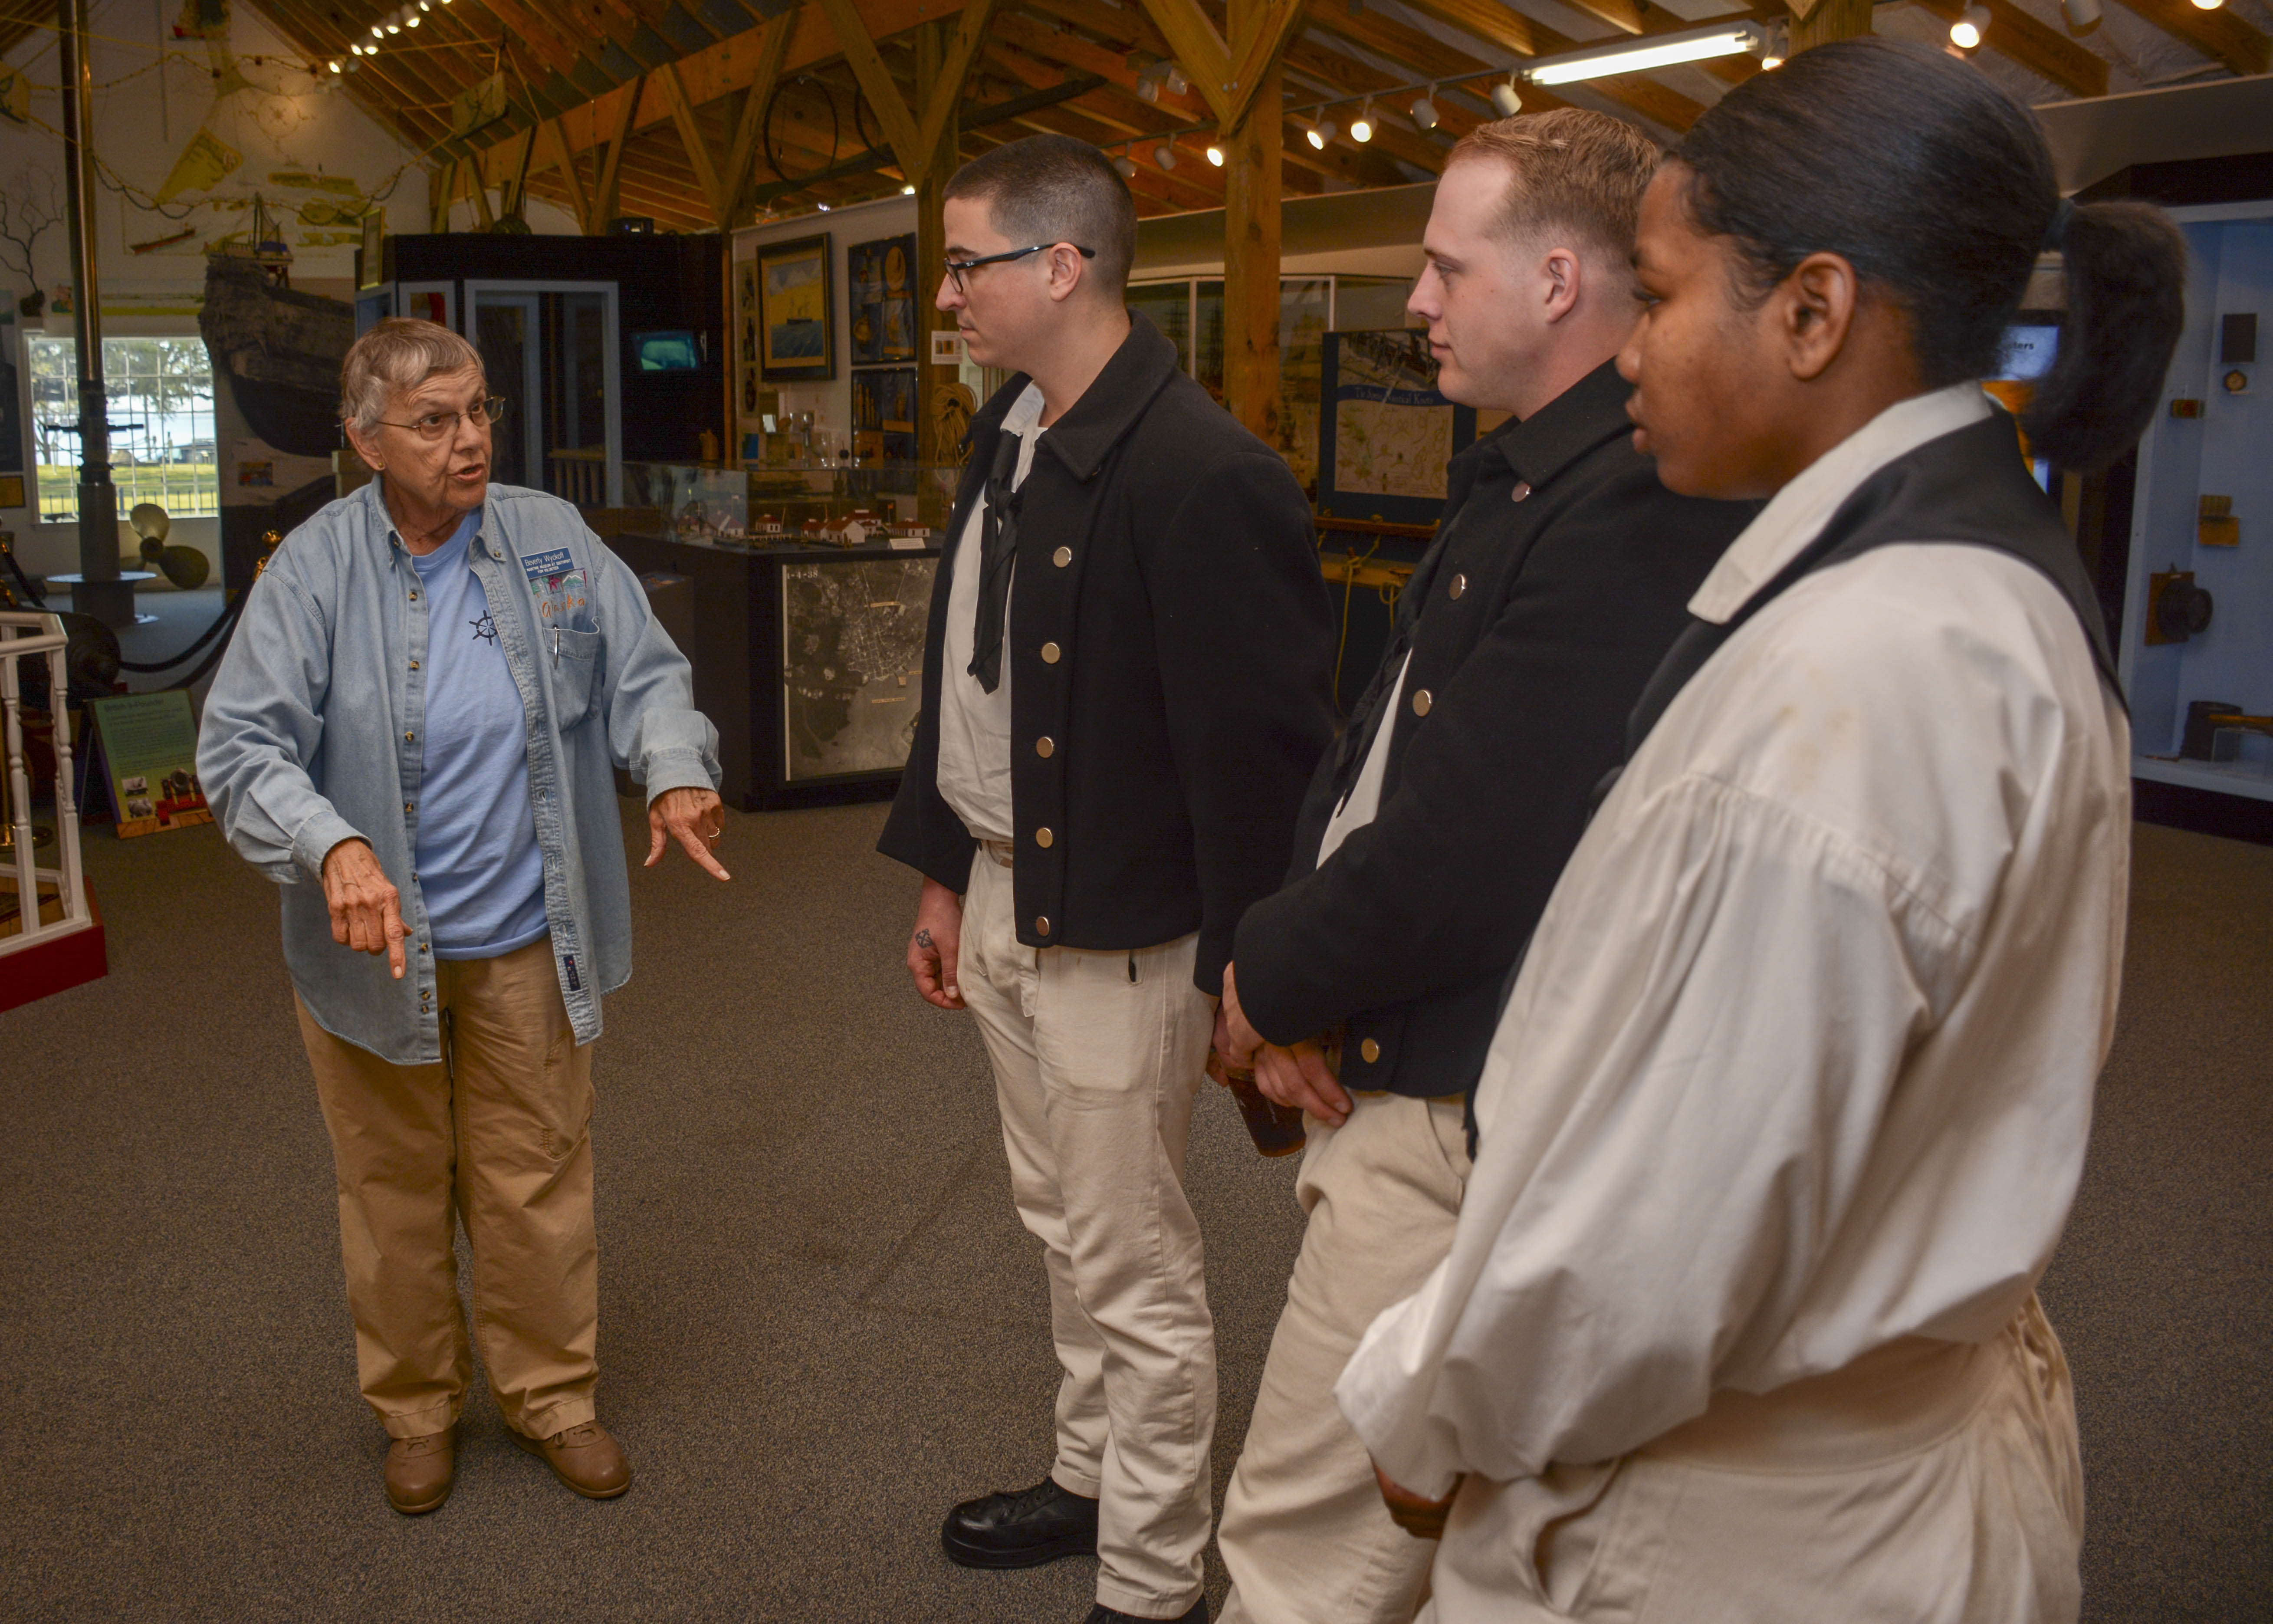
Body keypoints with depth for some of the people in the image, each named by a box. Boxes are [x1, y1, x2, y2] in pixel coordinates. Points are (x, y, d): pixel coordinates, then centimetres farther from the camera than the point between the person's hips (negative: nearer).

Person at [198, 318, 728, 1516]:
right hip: (371, 942, -1)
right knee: (395, 1195, 14)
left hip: (524, 941, 2)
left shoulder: (553, 539, -2)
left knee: (538, 1183, 12)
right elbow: (242, 745, -14)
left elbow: (643, 673, 3)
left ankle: (551, 1395, 33)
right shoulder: (314, 571, -11)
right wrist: (334, 847, -32)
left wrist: (674, 770, -18)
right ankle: (415, 1408, 36)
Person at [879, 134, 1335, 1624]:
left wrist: (1246, 976, -18)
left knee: (1135, 1274, 5)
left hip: (1120, 933, -9)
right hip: (1006, 900, 9)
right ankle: (1093, 1482, 43)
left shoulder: (1203, 476, -22)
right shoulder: (1008, 437, 8)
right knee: (1065, 1230, 23)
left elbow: (1262, 746, -22)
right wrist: (946, 875, 18)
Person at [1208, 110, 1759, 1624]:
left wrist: (1272, 979, -7)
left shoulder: (1637, 510, -23)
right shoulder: (1527, 478, 12)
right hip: (1407, 1077, 10)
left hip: (1464, 1121, -10)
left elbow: (1462, 863, -25)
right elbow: (1370, 748, 14)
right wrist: (1300, 976, -1)